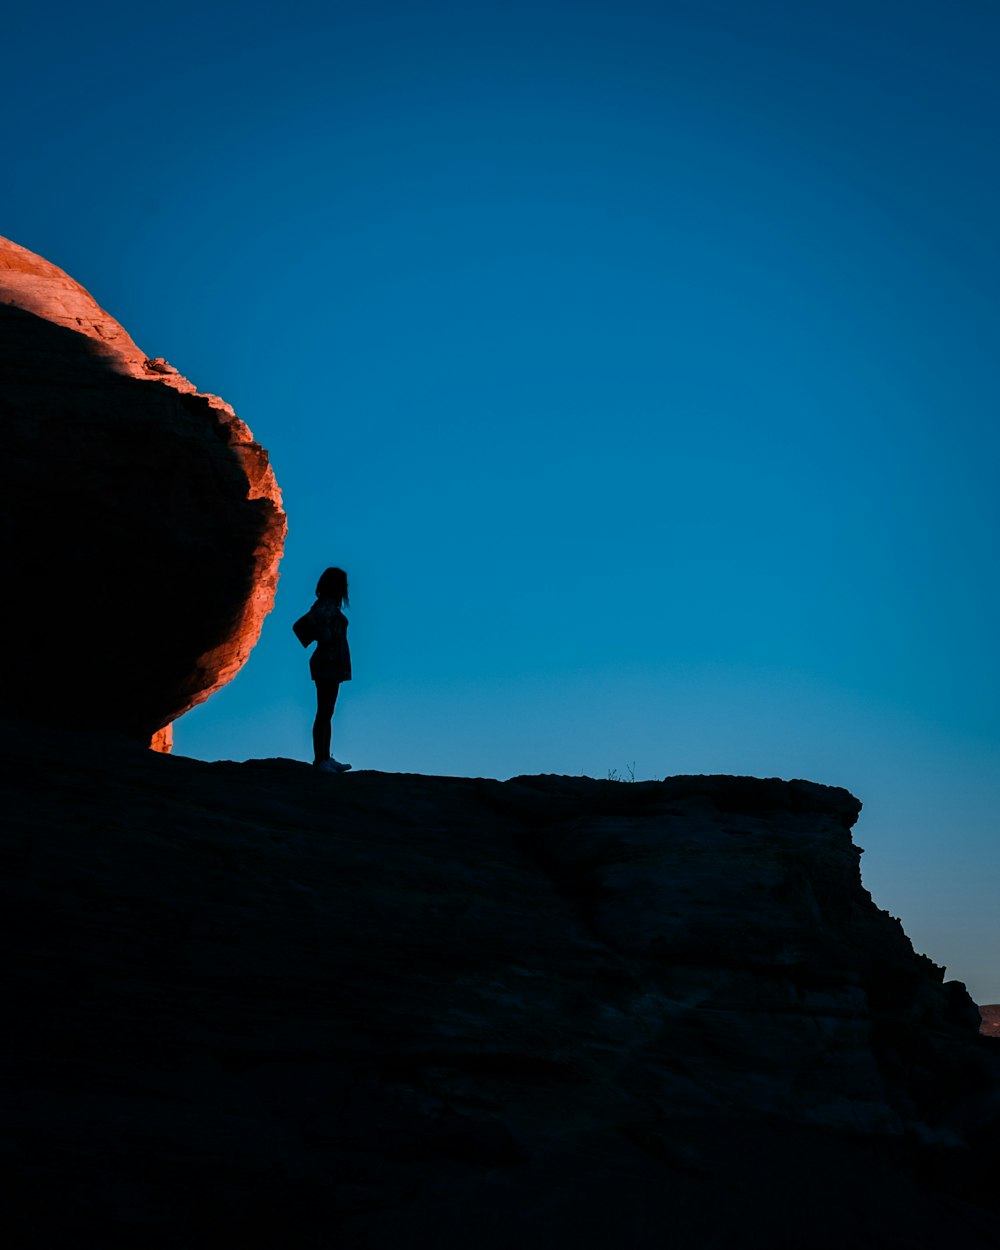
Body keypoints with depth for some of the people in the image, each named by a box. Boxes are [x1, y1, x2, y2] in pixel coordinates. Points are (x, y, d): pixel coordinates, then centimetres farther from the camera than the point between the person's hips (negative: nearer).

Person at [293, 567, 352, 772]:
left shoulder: (330, 605, 14)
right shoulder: (326, 606, -15)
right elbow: (302, 624, -29)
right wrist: (325, 638, -18)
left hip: (331, 665, 10)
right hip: (327, 665, -10)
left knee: (326, 713, 12)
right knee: (324, 713, -6)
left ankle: (326, 758, 17)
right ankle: (319, 760, -3)